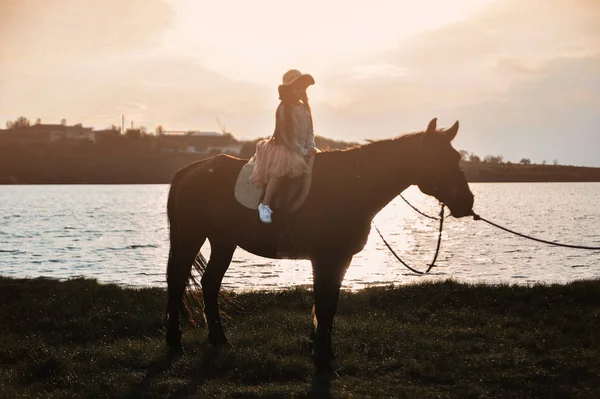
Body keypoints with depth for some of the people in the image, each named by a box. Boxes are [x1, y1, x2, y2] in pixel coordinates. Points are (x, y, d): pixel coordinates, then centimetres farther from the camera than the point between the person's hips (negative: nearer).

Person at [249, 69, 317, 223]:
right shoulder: (284, 109, -13)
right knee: (280, 169, -34)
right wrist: (302, 152, -17)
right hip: (284, 147, -8)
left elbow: (310, 132, 9)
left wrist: (310, 149, -8)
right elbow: (287, 137, -17)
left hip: (303, 150, 8)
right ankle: (265, 205, -29)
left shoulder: (305, 108, 8)